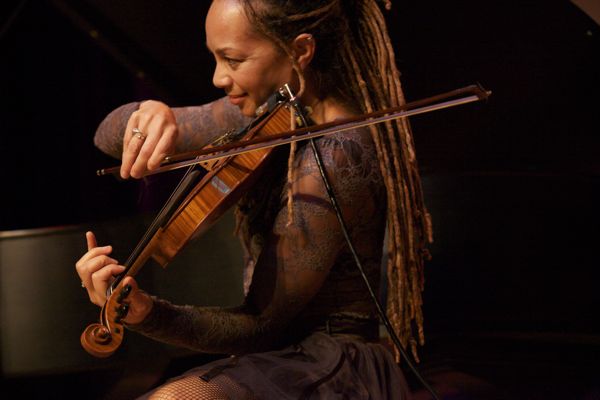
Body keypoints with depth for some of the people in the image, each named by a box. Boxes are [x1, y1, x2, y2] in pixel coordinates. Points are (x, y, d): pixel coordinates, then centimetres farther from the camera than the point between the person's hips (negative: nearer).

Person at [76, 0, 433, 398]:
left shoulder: (332, 154, -19)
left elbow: (263, 323, -16)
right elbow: (110, 137, 9)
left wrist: (147, 314, -30)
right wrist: (149, 113, -14)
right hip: (281, 362, 9)